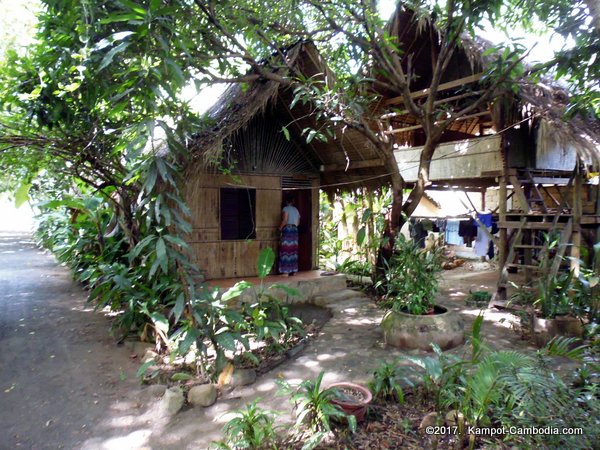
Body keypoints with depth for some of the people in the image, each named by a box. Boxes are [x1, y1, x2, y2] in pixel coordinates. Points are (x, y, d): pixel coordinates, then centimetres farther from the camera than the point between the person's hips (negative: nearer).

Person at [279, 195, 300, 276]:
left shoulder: (286, 209, -4)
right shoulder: (296, 210, 17)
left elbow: (285, 220, -15)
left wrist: (280, 228, -5)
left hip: (287, 229, -7)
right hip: (295, 230, 7)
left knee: (286, 249, -7)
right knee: (293, 250, 6)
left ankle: (287, 269, -11)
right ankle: (293, 270, 7)